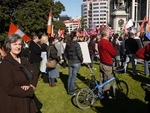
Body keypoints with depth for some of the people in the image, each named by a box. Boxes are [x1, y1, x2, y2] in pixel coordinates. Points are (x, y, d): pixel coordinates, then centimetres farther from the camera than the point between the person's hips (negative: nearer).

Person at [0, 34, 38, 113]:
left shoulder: (23, 60, 5)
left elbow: (35, 75, 6)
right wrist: (31, 90, -16)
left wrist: (31, 86, -15)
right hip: (13, 104, -6)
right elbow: (10, 89, -22)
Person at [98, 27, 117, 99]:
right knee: (107, 81, 3)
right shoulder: (108, 43, -21)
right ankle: (106, 95, 13)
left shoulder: (99, 42, 5)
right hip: (107, 64, -8)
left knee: (102, 80, 16)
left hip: (102, 63, 8)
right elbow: (114, 53, -12)